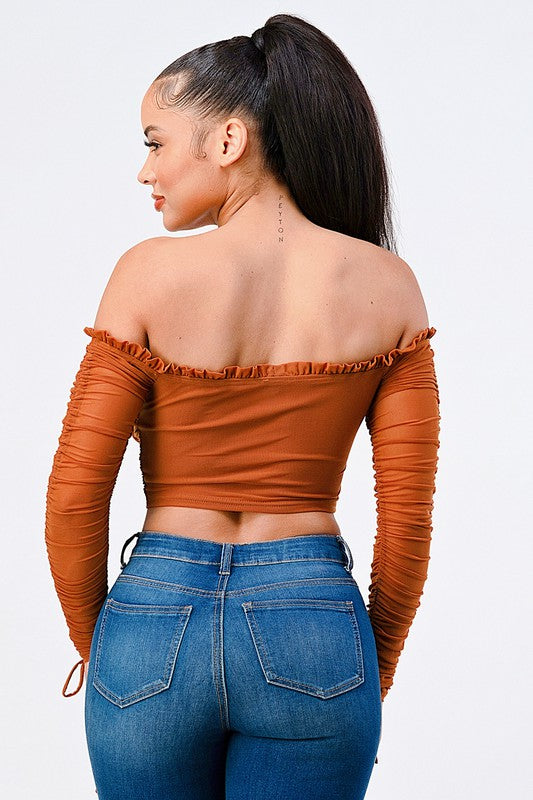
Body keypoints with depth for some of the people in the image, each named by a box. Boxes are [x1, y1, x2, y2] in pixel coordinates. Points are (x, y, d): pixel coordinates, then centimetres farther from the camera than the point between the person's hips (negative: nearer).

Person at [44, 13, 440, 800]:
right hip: (314, 624, 1)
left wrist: (92, 641, 10)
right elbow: (408, 514, -1)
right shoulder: (386, 284, -2)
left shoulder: (150, 273, -8)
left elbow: (74, 496, -7)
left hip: (155, 618, -1)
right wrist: (376, 666, 13)